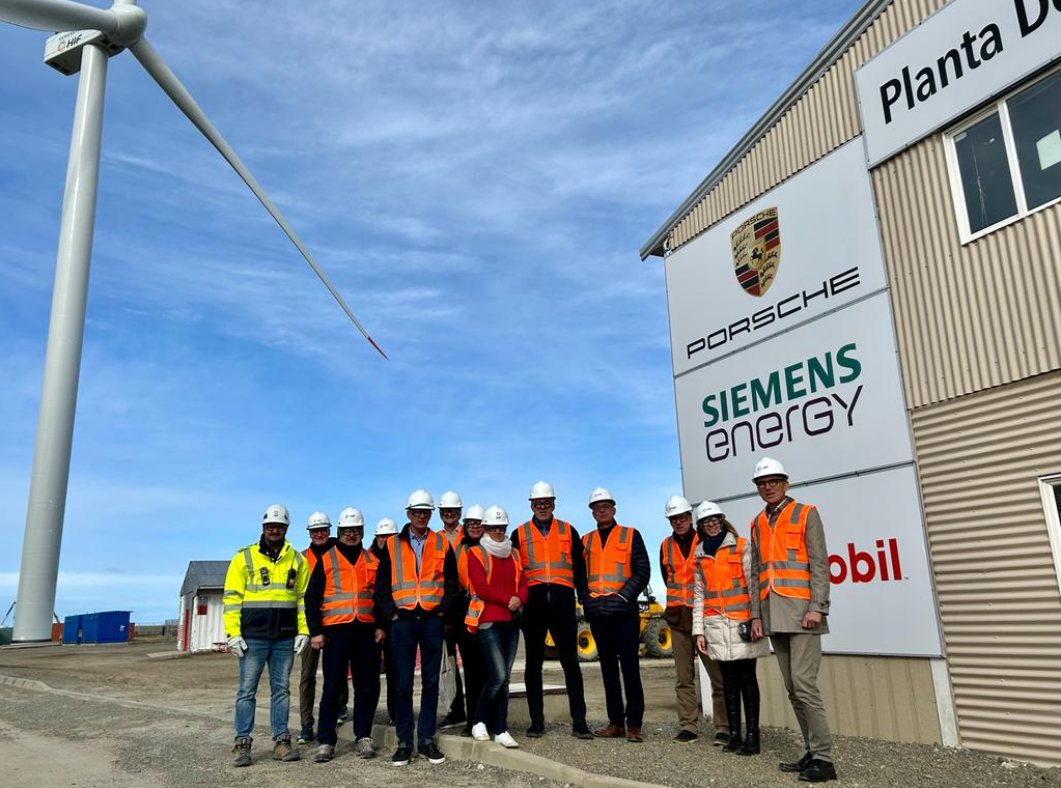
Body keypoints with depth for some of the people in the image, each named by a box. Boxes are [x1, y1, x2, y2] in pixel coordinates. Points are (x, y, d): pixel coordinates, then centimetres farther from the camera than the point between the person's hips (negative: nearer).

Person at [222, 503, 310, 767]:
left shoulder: (297, 560, 9)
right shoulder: (244, 557, 1)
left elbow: (304, 598, 11)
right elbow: (231, 597, -1)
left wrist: (303, 630, 3)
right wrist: (233, 633, -8)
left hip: (285, 639, 3)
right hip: (252, 637, -2)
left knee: (281, 690, 8)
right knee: (247, 690, 2)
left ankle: (281, 741, 15)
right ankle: (242, 743, 10)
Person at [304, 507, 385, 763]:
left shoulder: (372, 561, 13)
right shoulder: (326, 560, 5)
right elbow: (312, 598, 2)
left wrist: (381, 626, 4)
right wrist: (316, 631, -5)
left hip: (367, 632, 3)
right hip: (336, 632, -2)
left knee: (367, 688, 5)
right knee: (332, 688, -1)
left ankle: (363, 737, 17)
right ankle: (326, 741, 7)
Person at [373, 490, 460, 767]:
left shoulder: (442, 544, 7)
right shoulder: (392, 546, 7)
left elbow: (452, 583, 9)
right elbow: (381, 585, 7)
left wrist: (443, 609, -2)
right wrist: (391, 613, -3)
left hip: (432, 620, 1)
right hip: (403, 621, -1)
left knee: (431, 682, 6)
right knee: (403, 684, 1)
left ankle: (427, 739, 15)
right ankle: (404, 742, 10)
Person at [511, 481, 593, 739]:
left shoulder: (569, 531, 12)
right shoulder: (520, 534, 10)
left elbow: (579, 568, 12)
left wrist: (584, 598, 4)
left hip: (562, 602, 0)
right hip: (533, 602, 0)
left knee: (570, 662, 1)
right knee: (533, 664, 6)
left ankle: (579, 722, 5)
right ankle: (537, 722, 14)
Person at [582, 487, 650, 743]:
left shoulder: (631, 535, 4)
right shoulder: (586, 541, 15)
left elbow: (642, 571, -2)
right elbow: (580, 573, 17)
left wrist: (623, 596, -11)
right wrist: (586, 598, 2)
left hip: (624, 611, -4)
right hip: (597, 613, 4)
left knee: (630, 667, -4)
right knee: (608, 668, 8)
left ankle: (634, 724, 2)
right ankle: (615, 722, 15)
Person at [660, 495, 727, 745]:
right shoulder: (666, 546, 9)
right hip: (678, 616, 4)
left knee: (717, 673, -4)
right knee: (684, 676, 8)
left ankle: (723, 727, 4)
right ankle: (688, 726, 15)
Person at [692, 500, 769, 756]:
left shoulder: (742, 546, 2)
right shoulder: (700, 555, 14)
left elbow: (754, 582, -4)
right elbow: (698, 594, 13)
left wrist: (757, 617, -13)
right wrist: (698, 631, 9)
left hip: (742, 622, -3)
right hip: (715, 624, 3)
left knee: (746, 677, -2)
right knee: (729, 679, 5)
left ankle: (752, 735, 2)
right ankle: (734, 733, 10)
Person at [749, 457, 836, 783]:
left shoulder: (806, 514, 1)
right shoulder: (757, 524, 16)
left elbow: (819, 564, -6)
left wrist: (817, 607, -15)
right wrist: (756, 616, 10)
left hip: (801, 612, -6)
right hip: (774, 617, 6)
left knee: (803, 683, -12)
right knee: (793, 689, 7)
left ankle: (823, 759, -5)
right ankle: (812, 753, 16)